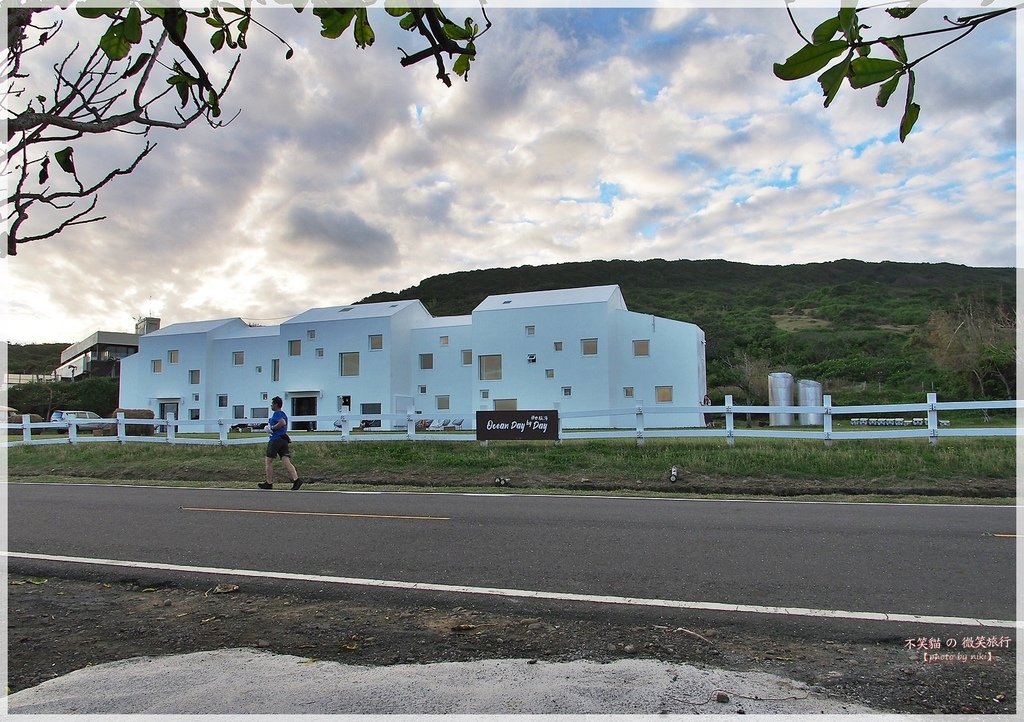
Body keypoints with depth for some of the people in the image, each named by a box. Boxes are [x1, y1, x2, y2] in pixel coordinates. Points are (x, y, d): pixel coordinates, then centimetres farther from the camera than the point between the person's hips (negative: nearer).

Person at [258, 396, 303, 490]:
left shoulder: (276, 414, -10)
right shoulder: (283, 414, 19)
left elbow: (282, 423, -28)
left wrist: (272, 428, -16)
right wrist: (270, 428, 21)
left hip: (275, 440, -8)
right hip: (284, 439, 8)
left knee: (269, 461, 6)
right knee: (286, 461, -2)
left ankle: (269, 483, 13)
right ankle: (296, 479, -18)